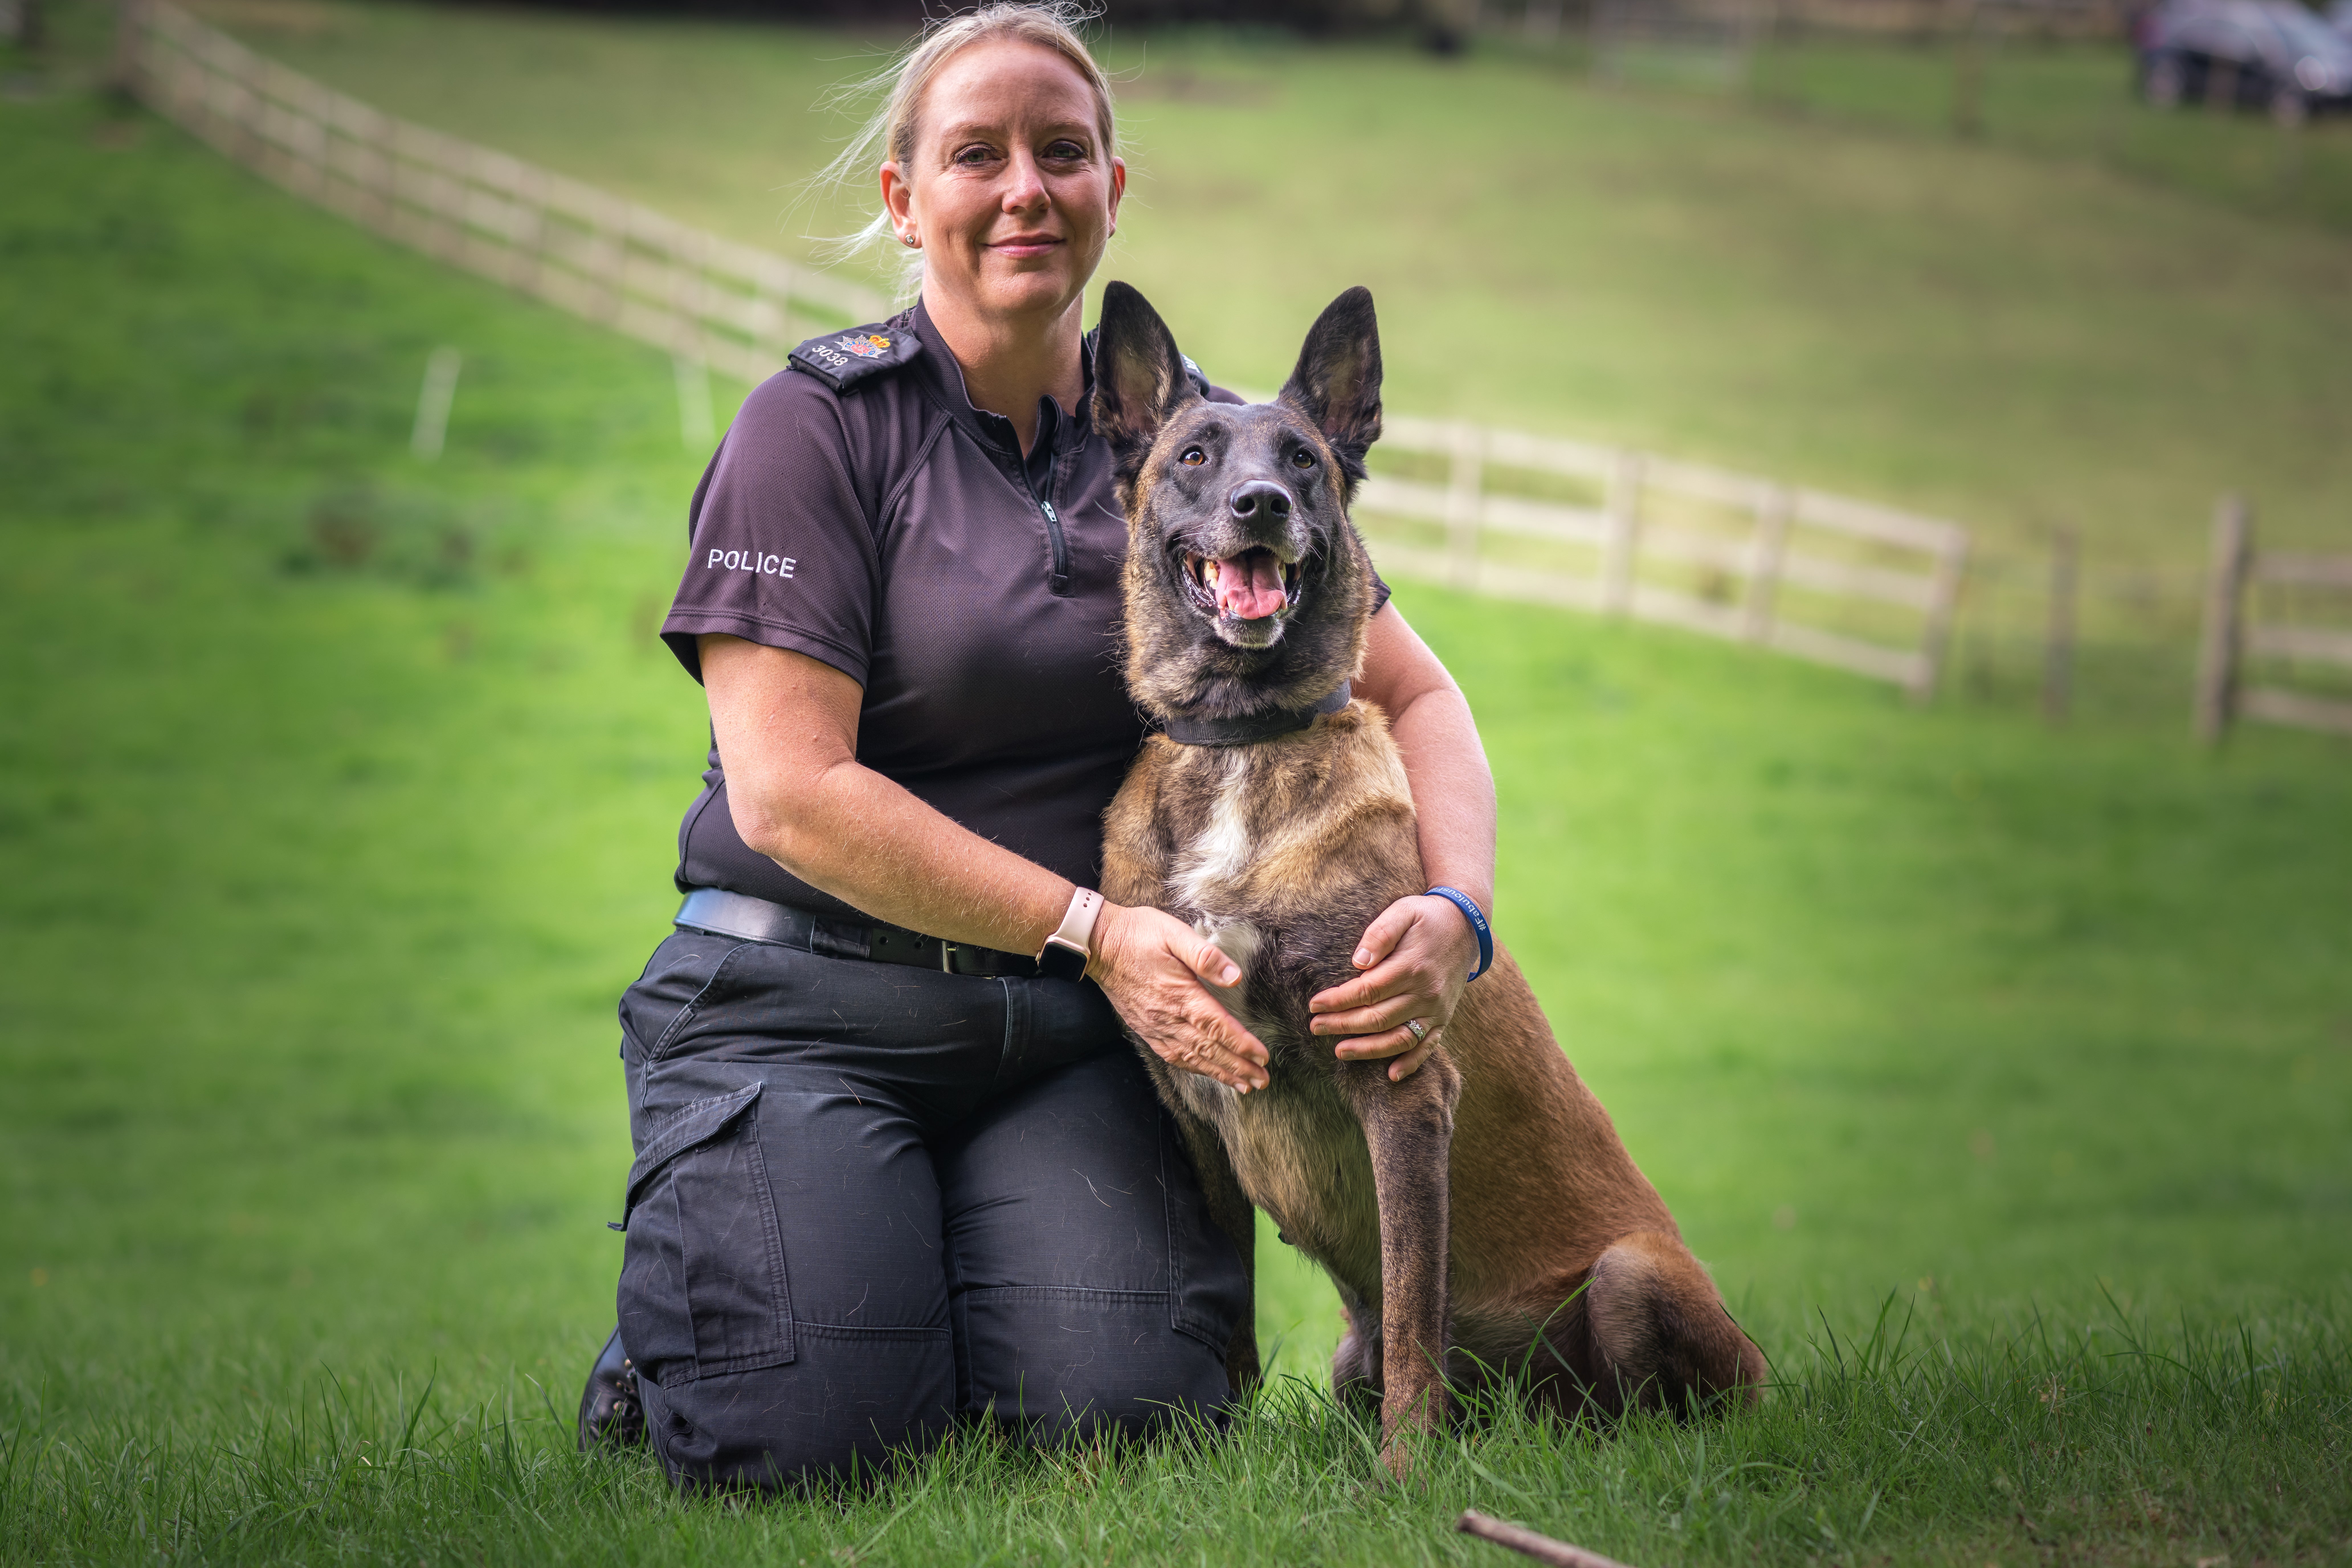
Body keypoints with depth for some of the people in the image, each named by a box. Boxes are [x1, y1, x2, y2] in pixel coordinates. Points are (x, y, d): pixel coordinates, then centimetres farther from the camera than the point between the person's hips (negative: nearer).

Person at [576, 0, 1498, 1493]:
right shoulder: (821, 425, -4)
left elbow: (1417, 694, 9)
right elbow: (790, 793, -12)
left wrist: (1456, 914, -12)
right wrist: (1091, 928, -16)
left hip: (1072, 1029, 3)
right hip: (805, 1004, -3)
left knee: (1125, 1410, -20)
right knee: (807, 1441, -21)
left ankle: (958, 1265, 14)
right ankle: (683, 1312, 14)